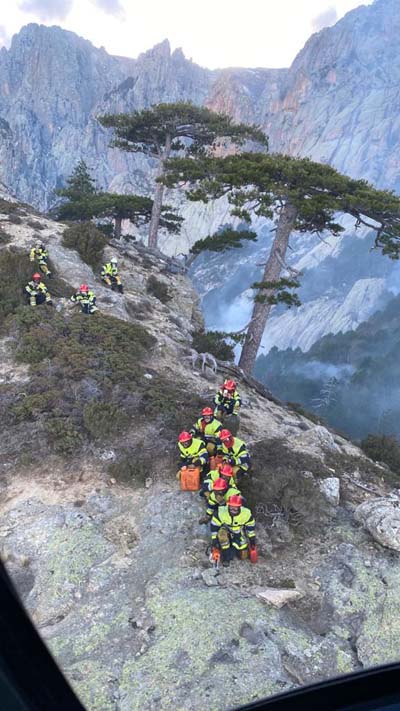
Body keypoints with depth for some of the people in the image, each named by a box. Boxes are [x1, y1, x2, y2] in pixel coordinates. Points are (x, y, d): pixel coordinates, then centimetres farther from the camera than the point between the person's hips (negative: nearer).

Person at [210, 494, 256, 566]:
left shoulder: (246, 514, -27)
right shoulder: (220, 512, -32)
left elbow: (251, 526, -8)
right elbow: (214, 526, -19)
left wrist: (252, 539, 0)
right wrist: (214, 539, -17)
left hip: (238, 534, 1)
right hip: (226, 530, -1)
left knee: (242, 556, -3)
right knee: (222, 533, -37)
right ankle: (227, 556, -16)